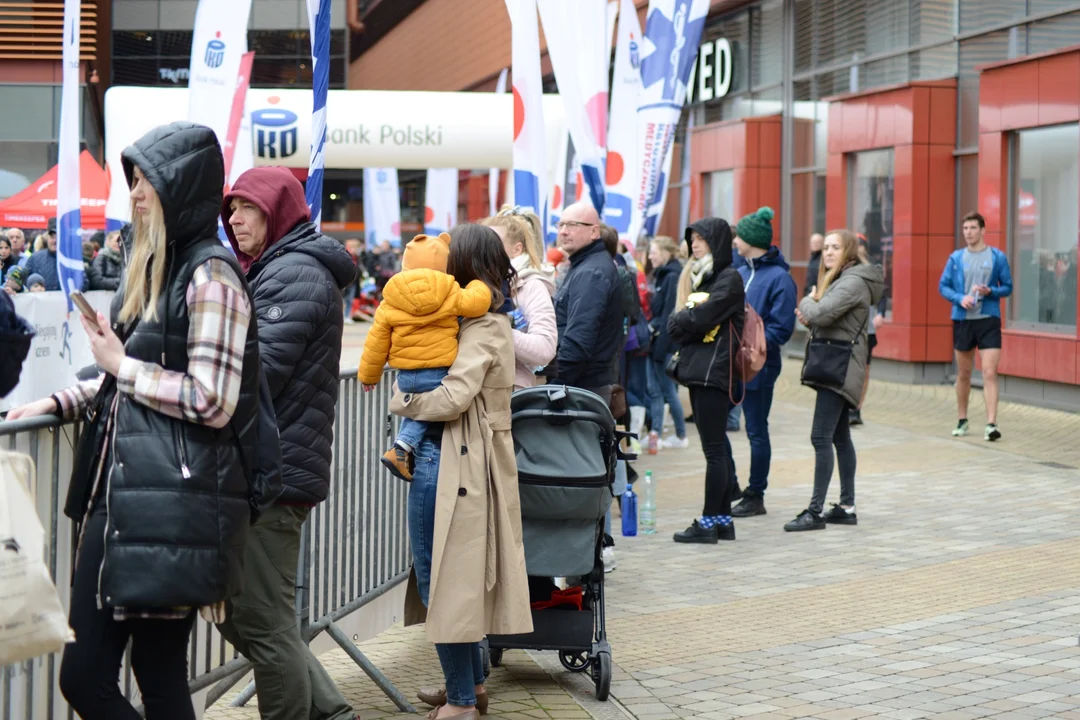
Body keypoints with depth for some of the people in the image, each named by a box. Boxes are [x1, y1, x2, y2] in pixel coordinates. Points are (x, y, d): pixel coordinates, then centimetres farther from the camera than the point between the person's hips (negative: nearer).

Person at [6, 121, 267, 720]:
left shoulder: (209, 276, -10)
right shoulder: (153, 269, 18)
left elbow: (212, 402, -16)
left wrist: (120, 364, -8)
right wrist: (62, 402, 15)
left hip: (173, 506, -9)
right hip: (120, 494, 9)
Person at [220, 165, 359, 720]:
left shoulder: (294, 274, -12)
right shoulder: (275, 270, 21)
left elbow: (261, 370, -20)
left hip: (273, 474, -11)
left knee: (262, 623, -4)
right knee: (235, 612, 14)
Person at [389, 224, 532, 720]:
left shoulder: (481, 328, -14)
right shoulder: (491, 321, 15)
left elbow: (453, 397, -22)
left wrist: (401, 401, -8)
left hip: (450, 460, -10)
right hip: (470, 458, 10)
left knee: (442, 574, -2)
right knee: (454, 574, 18)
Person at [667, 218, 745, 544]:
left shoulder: (729, 279, -8)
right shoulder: (704, 277, 20)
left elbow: (700, 319, -17)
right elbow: (682, 322, 16)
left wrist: (677, 321, 0)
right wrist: (682, 322, -4)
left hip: (714, 371, -9)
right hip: (698, 370, 9)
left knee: (714, 449, -6)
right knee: (716, 448, 11)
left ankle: (709, 522, -5)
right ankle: (723, 519, 15)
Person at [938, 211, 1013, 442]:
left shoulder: (998, 257, 1)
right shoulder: (956, 258, 5)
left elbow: (1007, 287, 5)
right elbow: (943, 286, 7)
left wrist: (990, 291, -15)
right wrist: (960, 298, -12)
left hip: (989, 320, -2)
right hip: (962, 319, 2)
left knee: (990, 373, -12)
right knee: (963, 373, 12)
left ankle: (991, 424, -15)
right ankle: (962, 421, 26)